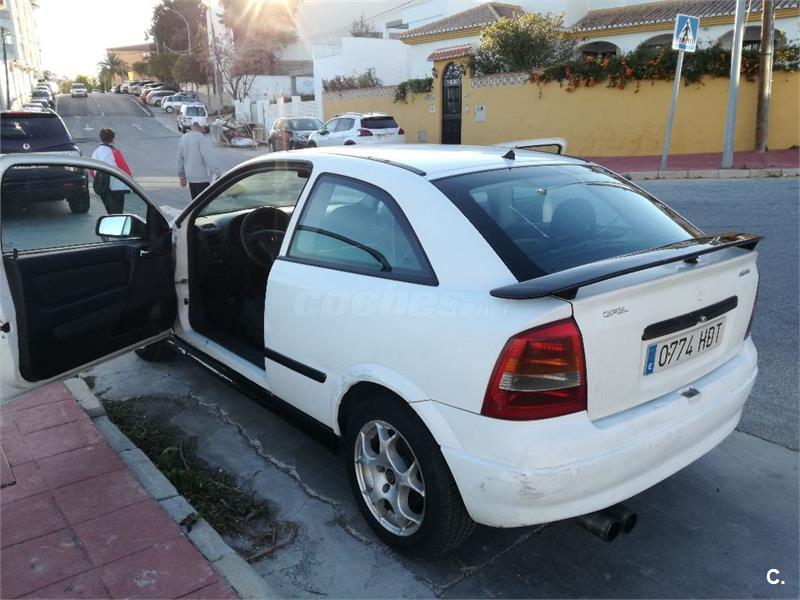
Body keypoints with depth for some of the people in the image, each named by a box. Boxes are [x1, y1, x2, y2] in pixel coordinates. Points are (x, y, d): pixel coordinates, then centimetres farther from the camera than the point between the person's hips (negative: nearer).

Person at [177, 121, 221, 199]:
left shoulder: (183, 139, 11)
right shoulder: (201, 138, -14)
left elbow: (180, 160, 18)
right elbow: (209, 158, -23)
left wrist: (182, 176, 26)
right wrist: (218, 173, -23)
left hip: (190, 178, 8)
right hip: (202, 177, -8)